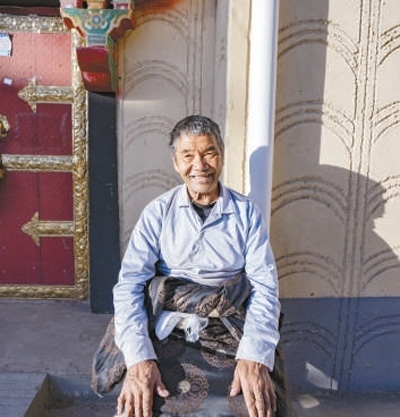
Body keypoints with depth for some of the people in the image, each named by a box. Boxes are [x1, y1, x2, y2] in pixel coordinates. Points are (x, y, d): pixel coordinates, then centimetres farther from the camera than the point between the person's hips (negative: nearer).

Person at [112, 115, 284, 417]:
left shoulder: (247, 213, -1)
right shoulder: (157, 213, -2)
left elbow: (264, 285, -7)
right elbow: (130, 283, -9)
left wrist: (255, 357, -23)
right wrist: (139, 357, -24)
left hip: (230, 334, 0)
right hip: (168, 333, 0)